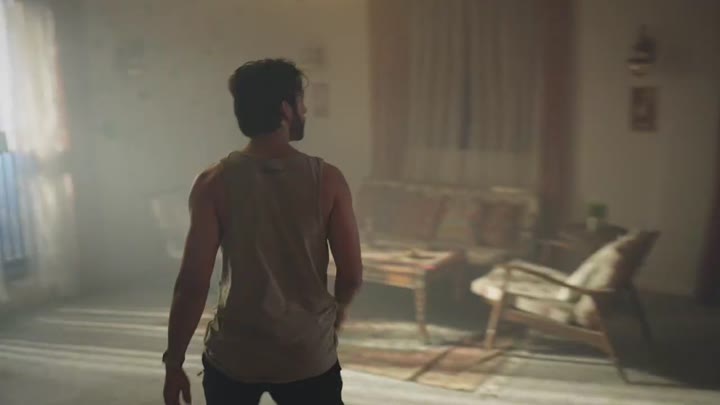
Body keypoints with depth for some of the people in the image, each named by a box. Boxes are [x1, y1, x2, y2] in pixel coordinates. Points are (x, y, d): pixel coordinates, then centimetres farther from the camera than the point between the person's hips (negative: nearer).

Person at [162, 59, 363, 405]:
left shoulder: (214, 184, -11)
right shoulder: (326, 179, -11)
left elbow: (193, 282, -13)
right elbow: (352, 275, -7)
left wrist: (173, 362, -2)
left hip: (234, 355, 1)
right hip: (309, 354, 0)